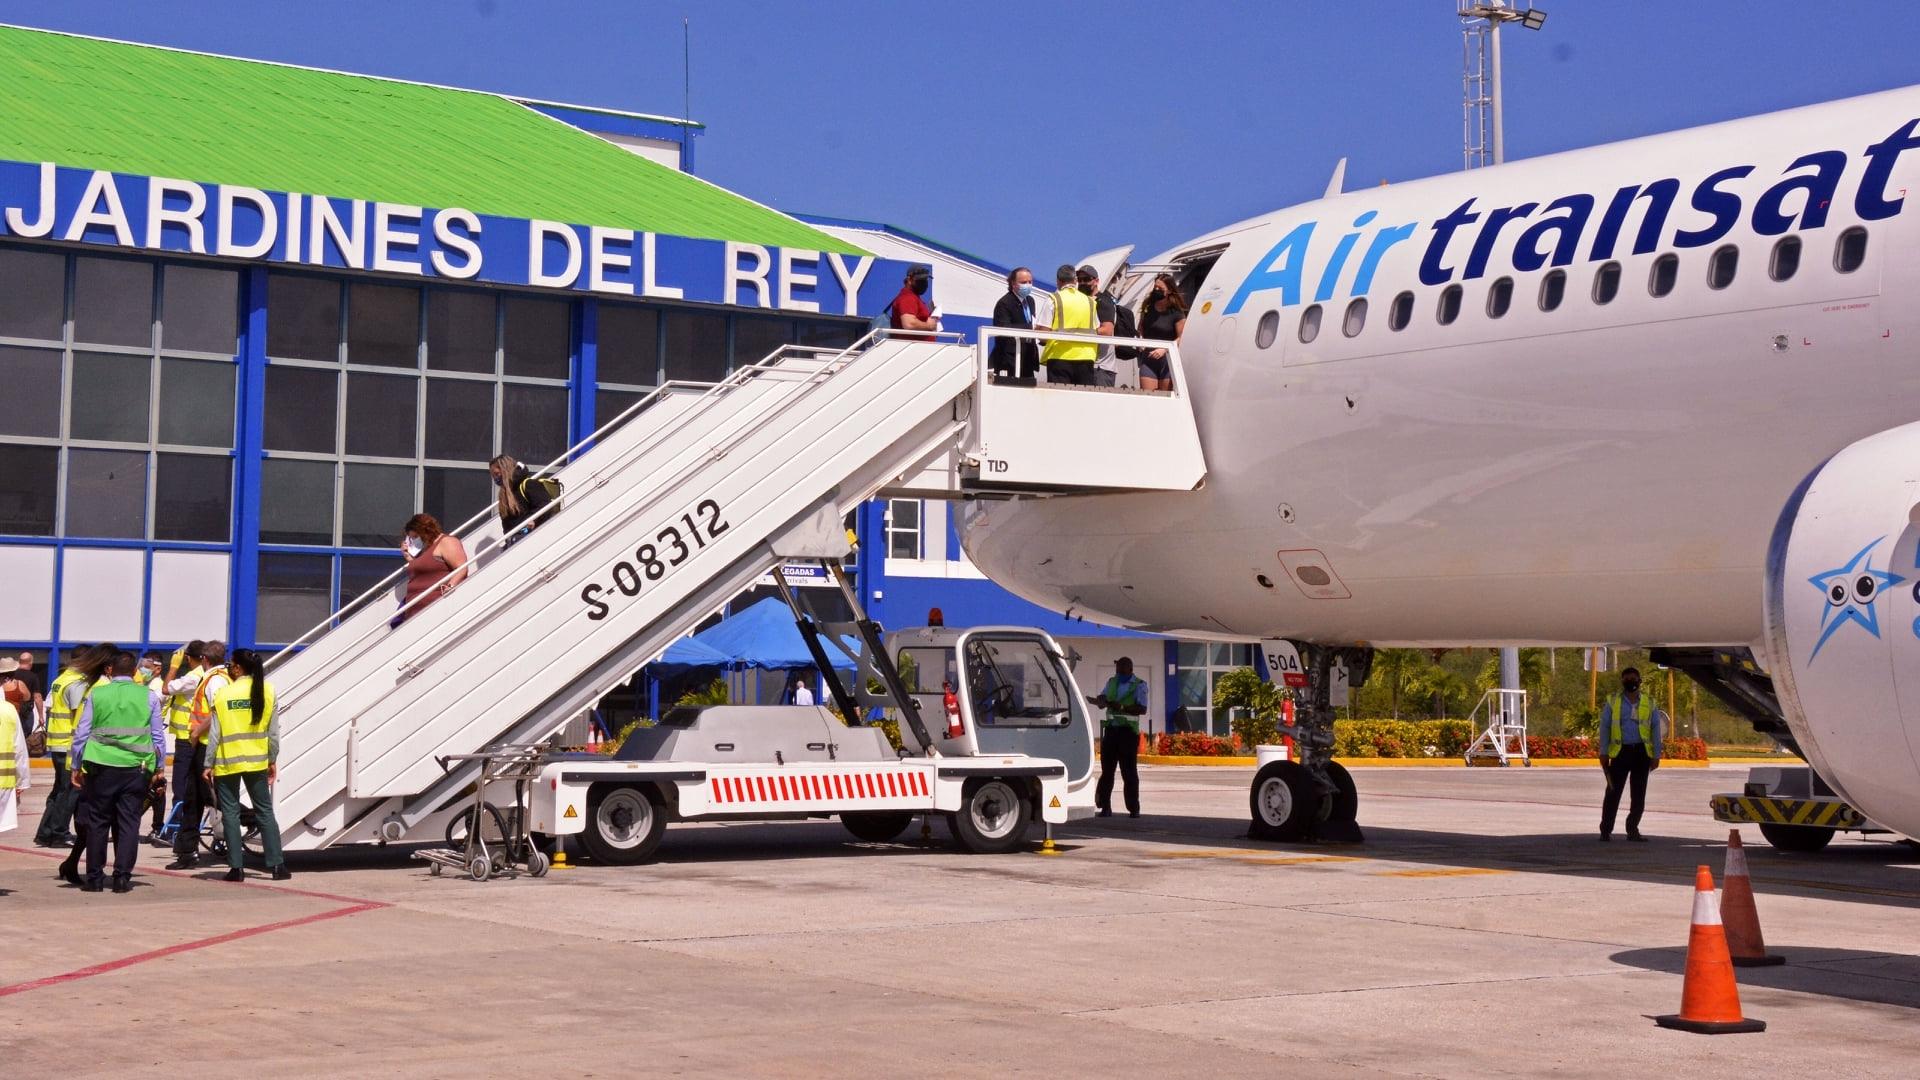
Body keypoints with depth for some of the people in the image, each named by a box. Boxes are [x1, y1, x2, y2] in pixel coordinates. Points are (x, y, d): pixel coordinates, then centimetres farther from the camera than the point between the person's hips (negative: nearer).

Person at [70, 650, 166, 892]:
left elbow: (81, 734, 4)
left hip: (101, 766, 0)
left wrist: (76, 767, 12)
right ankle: (122, 878, 1)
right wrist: (160, 767, 15)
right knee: (129, 823, 4)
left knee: (97, 822, 9)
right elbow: (158, 736, 6)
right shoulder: (148, 696, 2)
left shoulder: (96, 694, 2)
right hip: (136, 769, 0)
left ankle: (94, 877, 10)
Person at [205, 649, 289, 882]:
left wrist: (208, 765, 0)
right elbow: (273, 731, 2)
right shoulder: (267, 692, -1)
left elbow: (215, 734, -7)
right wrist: (272, 760, 12)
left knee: (230, 813, 5)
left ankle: (236, 867, 3)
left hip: (227, 763, -2)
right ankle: (277, 865, 5)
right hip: (257, 761, 2)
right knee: (265, 811, 8)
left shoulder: (223, 695, -8)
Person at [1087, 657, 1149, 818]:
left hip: (1128, 731, -4)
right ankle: (1105, 807, 6)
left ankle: (1134, 809, 2)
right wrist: (1099, 701, -14)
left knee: (1129, 771, -2)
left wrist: (1122, 708, -22)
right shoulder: (1111, 682, 16)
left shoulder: (1139, 685, -1)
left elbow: (1142, 709, -11)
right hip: (1111, 729, 5)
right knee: (1107, 770, 2)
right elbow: (1103, 701, 10)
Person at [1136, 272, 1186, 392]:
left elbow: (1181, 338, -8)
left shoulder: (1177, 313, -5)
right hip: (1148, 359, 3)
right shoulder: (1148, 307, 7)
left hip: (1168, 359, -3)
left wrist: (1165, 349, -19)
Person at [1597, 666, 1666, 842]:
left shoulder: (1649, 705, 9)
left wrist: (1656, 755, 2)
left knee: (1639, 795, 6)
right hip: (1620, 752, -2)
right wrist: (1603, 753, -2)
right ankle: (1606, 830, 0)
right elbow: (1604, 727, 4)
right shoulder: (1612, 702, 5)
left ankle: (1633, 830, 15)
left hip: (1642, 753, 2)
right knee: (1613, 792, -4)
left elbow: (1656, 730, 8)